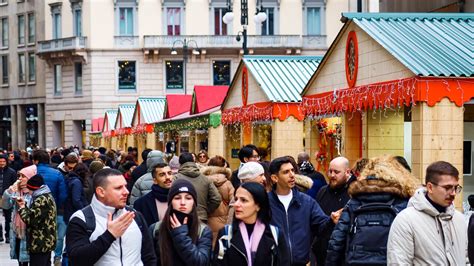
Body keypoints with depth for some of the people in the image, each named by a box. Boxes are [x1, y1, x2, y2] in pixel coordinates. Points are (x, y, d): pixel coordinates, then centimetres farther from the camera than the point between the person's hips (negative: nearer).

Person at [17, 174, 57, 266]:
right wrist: (24, 205, 7)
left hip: (39, 244, -11)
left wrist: (22, 208, -5)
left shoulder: (41, 200, -17)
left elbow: (30, 220, -20)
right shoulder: (47, 196, 14)